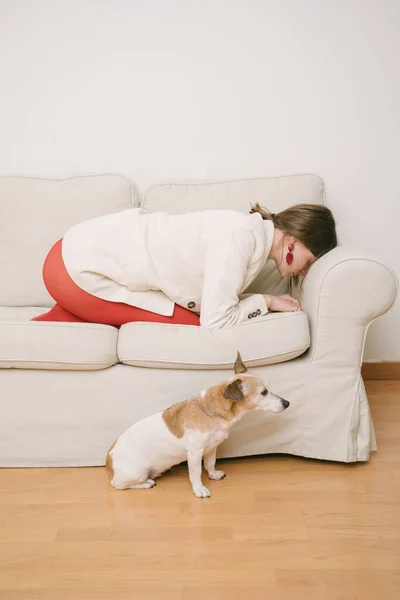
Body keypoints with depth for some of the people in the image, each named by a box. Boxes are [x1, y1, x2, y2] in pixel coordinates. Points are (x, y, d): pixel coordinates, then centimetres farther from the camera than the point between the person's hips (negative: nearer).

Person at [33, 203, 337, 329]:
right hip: (78, 269, -9)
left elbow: (211, 300, 6)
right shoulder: (241, 236, -21)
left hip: (84, 249, 9)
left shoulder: (248, 229, 7)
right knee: (188, 324, -4)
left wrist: (263, 301, -5)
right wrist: (265, 301, -7)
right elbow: (215, 321, -20)